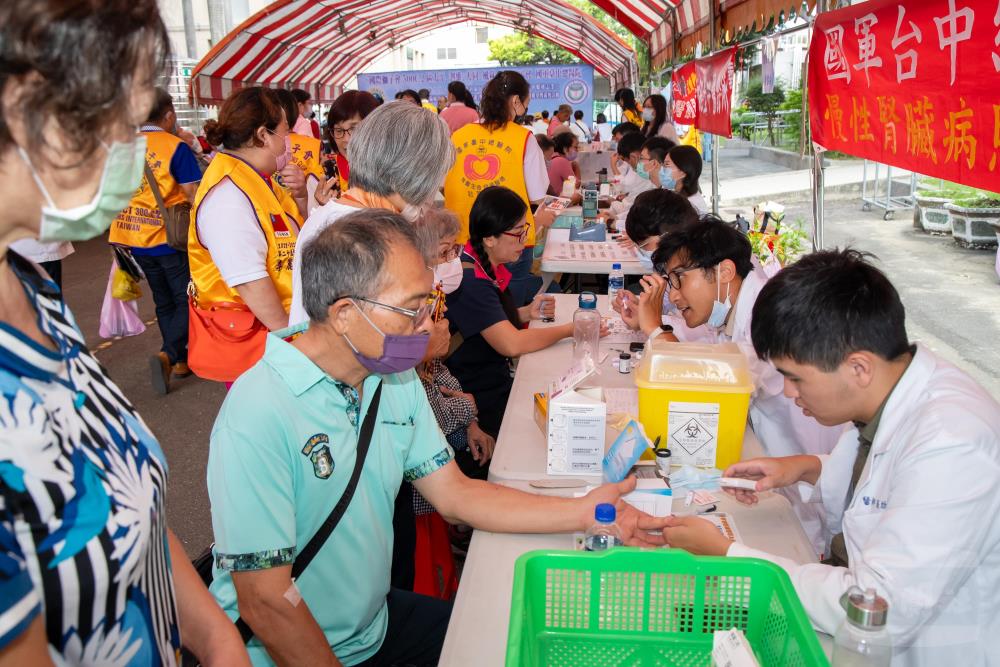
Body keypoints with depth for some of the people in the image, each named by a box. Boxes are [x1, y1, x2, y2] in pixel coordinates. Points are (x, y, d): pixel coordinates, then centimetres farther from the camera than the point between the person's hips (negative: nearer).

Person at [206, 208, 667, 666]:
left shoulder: (396, 379, -1)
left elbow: (453, 494, 0)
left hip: (376, 622, 7)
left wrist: (582, 511, -9)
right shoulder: (258, 416, -27)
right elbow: (266, 602, -23)